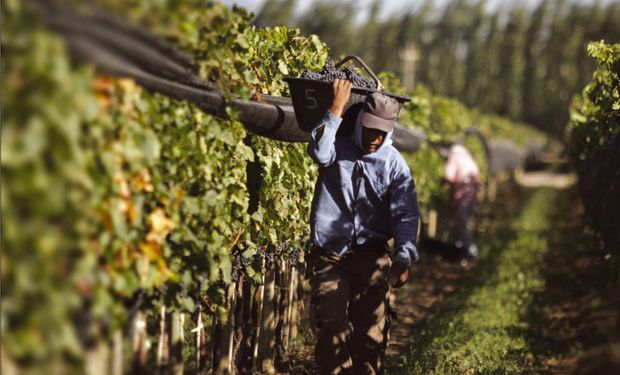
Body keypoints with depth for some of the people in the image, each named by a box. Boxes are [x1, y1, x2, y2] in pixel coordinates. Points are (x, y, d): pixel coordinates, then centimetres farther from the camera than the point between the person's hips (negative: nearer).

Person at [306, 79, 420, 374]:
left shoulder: (394, 163, 5)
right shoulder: (338, 148, 3)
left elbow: (406, 215, -3)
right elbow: (319, 152, -22)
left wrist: (404, 258, -18)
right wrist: (337, 107, -18)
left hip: (372, 257, 1)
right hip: (329, 255, -1)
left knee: (372, 333, 0)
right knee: (332, 326, -13)